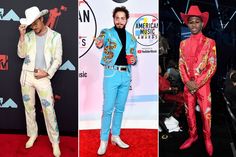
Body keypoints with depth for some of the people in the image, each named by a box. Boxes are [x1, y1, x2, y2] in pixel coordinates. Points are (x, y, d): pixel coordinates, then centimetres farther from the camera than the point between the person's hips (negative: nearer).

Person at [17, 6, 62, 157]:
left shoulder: (55, 36, -3)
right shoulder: (28, 36, 5)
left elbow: (57, 59, -3)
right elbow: (21, 55, -2)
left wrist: (47, 73, -14)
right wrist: (22, 35, -10)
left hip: (43, 77, -3)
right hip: (26, 75, 4)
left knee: (49, 110, -5)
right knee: (29, 107, 13)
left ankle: (55, 142, 6)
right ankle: (33, 134, 31)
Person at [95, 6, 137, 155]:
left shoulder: (131, 38, 13)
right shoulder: (107, 32, -2)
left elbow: (134, 57, 19)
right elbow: (100, 42, -25)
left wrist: (134, 60, -5)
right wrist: (99, 43, -49)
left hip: (126, 75, 5)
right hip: (111, 74, -5)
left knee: (120, 108, 12)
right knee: (108, 108, -3)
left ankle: (116, 136, 25)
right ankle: (104, 140, 7)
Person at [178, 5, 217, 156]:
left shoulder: (210, 42, -3)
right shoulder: (183, 43, 8)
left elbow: (213, 66, -7)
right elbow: (181, 65, 5)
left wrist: (197, 83, -14)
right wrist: (187, 82, -9)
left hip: (203, 85, -3)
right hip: (188, 85, 3)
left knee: (206, 114, 3)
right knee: (189, 112, 12)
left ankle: (207, 139, 23)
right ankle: (192, 136, 30)